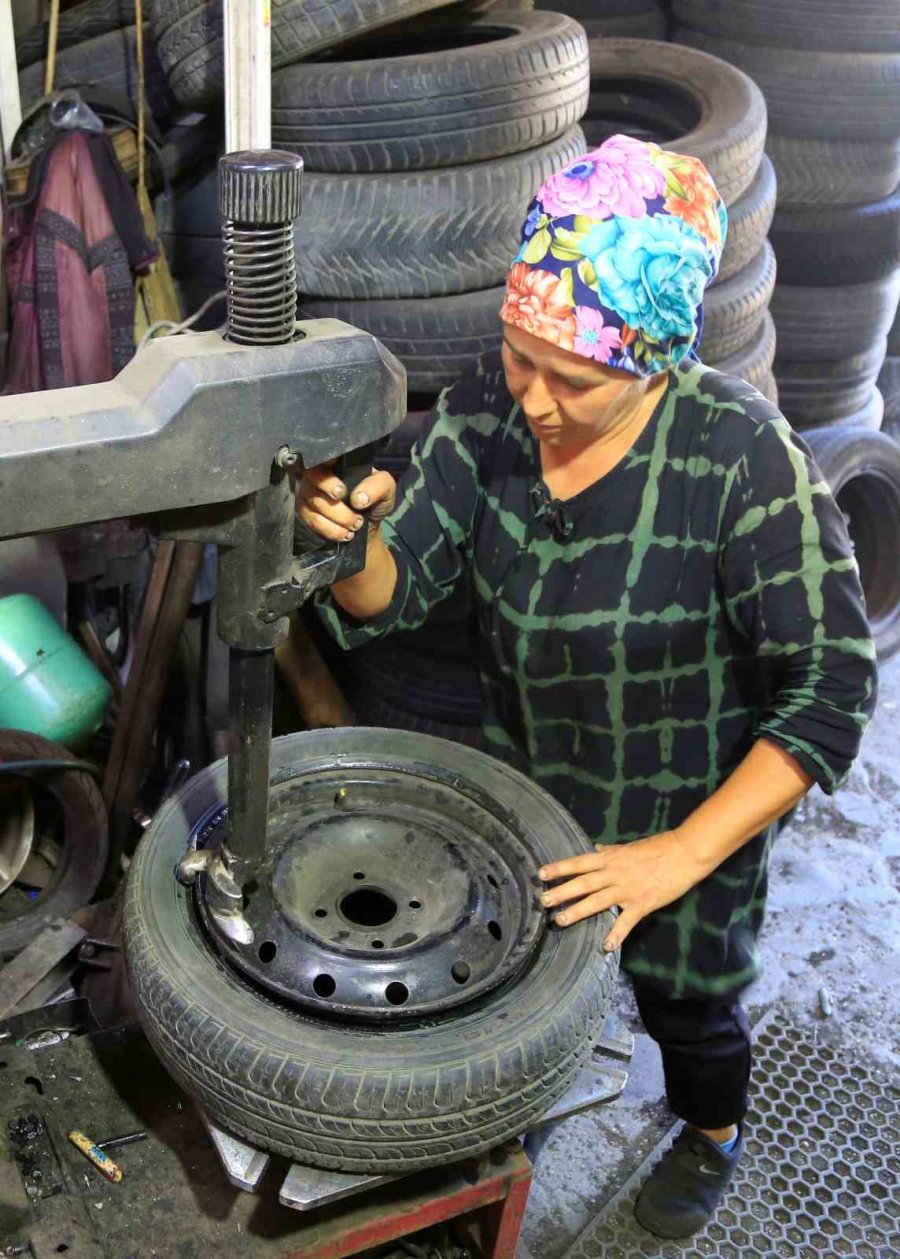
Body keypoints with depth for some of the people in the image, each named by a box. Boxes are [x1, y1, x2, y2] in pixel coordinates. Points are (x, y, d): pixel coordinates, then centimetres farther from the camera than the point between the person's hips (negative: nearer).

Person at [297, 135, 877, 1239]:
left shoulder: (741, 455, -34)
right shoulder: (488, 406, -20)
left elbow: (832, 687, -28)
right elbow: (392, 593, -15)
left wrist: (679, 858, -30)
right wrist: (352, 537, -39)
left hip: (691, 815, -3)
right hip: (524, 784, 4)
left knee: (686, 1000, 23)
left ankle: (713, 1135, 60)